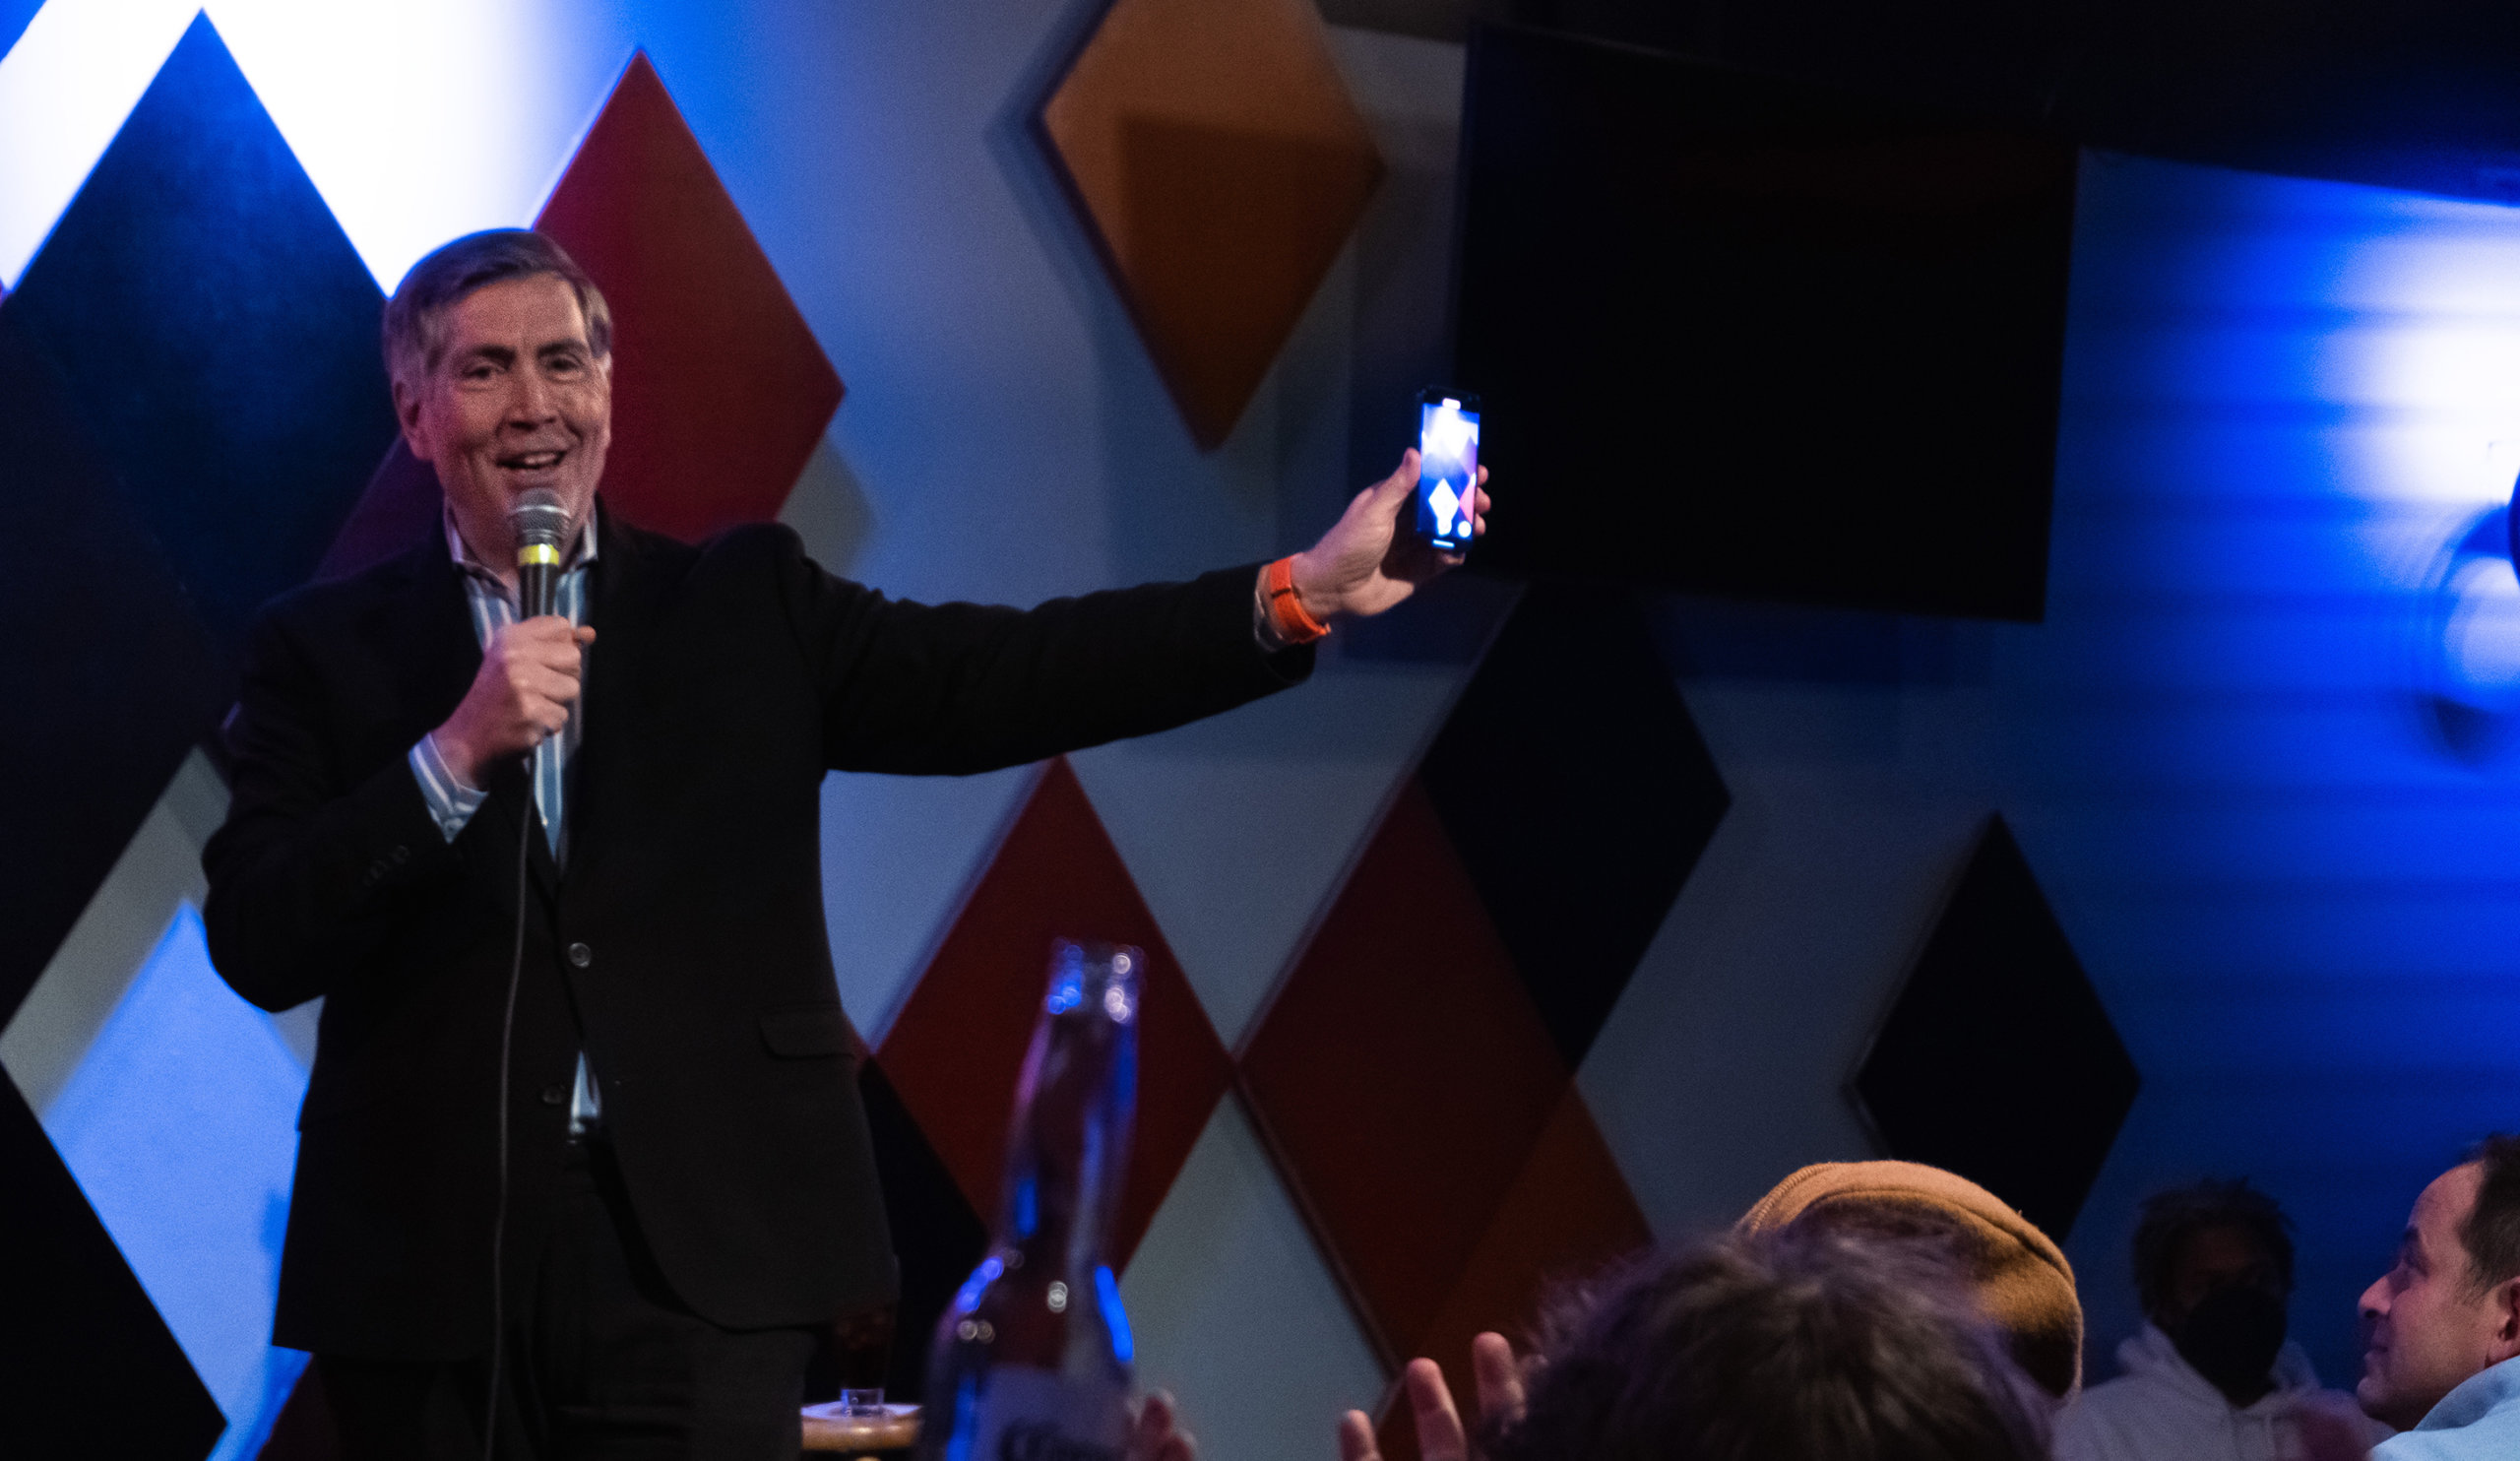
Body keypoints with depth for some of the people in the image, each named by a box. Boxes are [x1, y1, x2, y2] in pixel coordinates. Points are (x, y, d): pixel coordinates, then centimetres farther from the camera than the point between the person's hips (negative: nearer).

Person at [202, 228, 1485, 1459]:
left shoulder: (745, 608, 10)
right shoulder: (324, 650, 8)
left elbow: (1000, 680, 0)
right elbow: (255, 946, -3)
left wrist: (1304, 590, -10)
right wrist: (457, 754, -14)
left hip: (697, 1267, 0)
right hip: (428, 1272, 0)